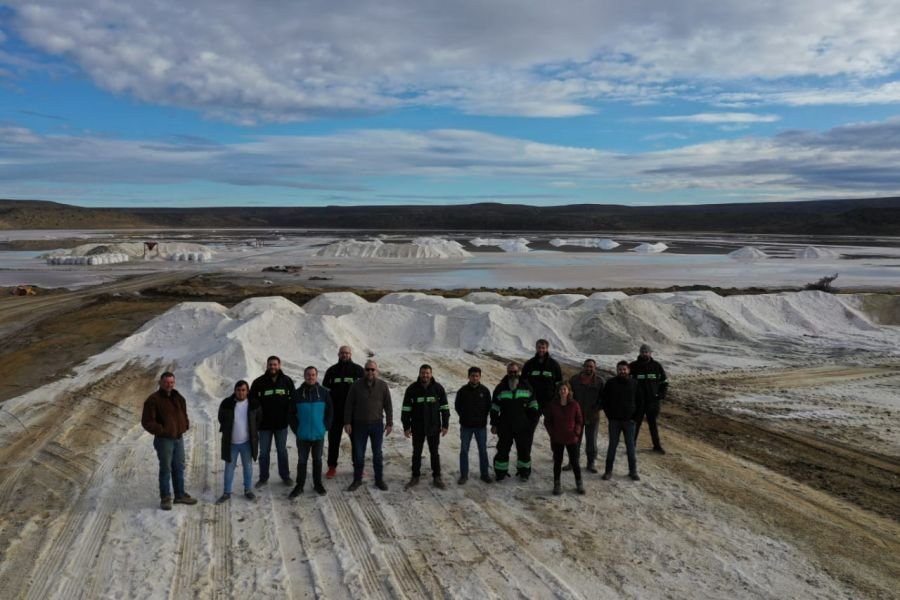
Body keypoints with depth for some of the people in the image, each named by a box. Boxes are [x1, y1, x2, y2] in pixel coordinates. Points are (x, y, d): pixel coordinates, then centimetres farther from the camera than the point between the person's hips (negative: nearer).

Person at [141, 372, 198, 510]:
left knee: (179, 468, 14)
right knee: (165, 469, 1)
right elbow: (146, 422, -15)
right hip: (164, 440, -6)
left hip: (179, 438, 7)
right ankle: (165, 498, 12)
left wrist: (186, 425, 8)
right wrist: (161, 430, -22)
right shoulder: (153, 400, -13)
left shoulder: (178, 397, 9)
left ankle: (180, 495, 25)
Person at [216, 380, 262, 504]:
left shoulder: (254, 404, -6)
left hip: (247, 442, 0)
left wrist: (253, 431, 6)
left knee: (248, 467, 12)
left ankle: (248, 490, 25)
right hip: (231, 442, 0)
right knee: (229, 468, 9)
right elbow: (221, 419, 9)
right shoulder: (227, 403, -8)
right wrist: (227, 431, 7)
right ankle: (226, 493, 19)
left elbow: (259, 419, 11)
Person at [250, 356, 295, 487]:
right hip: (264, 424, 0)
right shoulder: (258, 382, -6)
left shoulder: (287, 381, -3)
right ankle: (263, 478, 22)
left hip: (282, 423, 0)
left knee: (282, 451, 12)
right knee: (264, 452, 10)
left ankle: (285, 476, 24)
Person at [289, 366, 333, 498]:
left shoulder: (324, 392, -4)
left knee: (317, 460, 13)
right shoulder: (298, 393, -5)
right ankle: (299, 485, 19)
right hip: (302, 435, 0)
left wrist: (325, 427, -2)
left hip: (319, 434, 0)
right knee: (302, 461, 9)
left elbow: (330, 412, 3)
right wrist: (296, 429, -2)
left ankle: (317, 484, 25)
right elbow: (292, 413, 1)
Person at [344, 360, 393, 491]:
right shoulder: (356, 386, -5)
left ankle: (379, 480, 19)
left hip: (377, 425, 0)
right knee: (359, 454, 7)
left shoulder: (383, 386, -2)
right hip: (359, 425, 0)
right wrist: (347, 422, -4)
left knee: (377, 454, 9)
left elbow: (388, 406, 2)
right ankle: (357, 480, 20)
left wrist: (389, 423, 0)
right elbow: (348, 405, -1)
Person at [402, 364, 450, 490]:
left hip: (434, 428, 0)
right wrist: (406, 426, -4)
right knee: (416, 453, 12)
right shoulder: (412, 389, -6)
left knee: (434, 453, 10)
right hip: (417, 428, 0)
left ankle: (437, 478, 20)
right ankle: (415, 477, 26)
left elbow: (445, 407, 1)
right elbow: (406, 409, -2)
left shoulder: (438, 388, -5)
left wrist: (445, 425, -1)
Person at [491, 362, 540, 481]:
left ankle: (524, 471, 27)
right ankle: (500, 472, 20)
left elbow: (533, 406, 7)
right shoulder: (500, 388, -2)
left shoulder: (526, 387, -1)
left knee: (524, 449, 9)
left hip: (523, 426, 0)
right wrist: (494, 424, 1)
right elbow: (494, 408, 3)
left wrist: (534, 422, 4)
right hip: (505, 426, 0)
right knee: (503, 449, 5)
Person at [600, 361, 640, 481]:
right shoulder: (610, 383, -4)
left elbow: (639, 402, 6)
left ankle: (633, 471, 17)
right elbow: (605, 400, 3)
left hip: (629, 421, 1)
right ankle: (608, 470, 14)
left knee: (630, 446, 7)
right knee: (612, 445, 6)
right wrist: (609, 416, -2)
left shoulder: (634, 383, -1)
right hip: (614, 421, 0)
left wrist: (634, 416, -1)